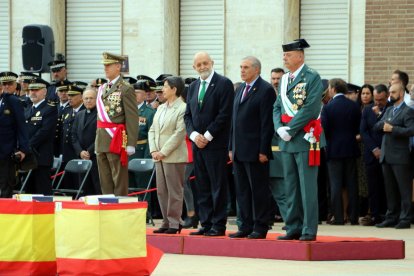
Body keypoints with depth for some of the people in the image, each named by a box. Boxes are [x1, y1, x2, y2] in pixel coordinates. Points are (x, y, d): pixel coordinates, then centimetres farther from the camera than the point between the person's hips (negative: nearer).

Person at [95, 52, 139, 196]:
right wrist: (97, 143, 17)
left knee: (119, 180, -4)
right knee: (105, 182, 10)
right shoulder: (102, 88, 16)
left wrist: (130, 144, -16)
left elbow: (132, 118, -12)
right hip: (101, 140, 8)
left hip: (117, 140, -7)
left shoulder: (126, 89, -8)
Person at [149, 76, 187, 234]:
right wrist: (153, 150, 1)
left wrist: (163, 152, -15)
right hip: (159, 156, 8)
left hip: (174, 156, -8)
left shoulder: (182, 109, -9)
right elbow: (152, 130, 15)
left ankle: (175, 223, 1)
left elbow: (179, 133, -15)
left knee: (174, 191, -3)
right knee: (161, 190, 8)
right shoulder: (161, 108, 16)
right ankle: (167, 222, 14)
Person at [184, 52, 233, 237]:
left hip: (216, 144, -6)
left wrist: (207, 136, -13)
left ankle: (218, 226, -1)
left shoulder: (224, 84, -5)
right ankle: (206, 224, 10)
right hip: (197, 144, 6)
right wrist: (194, 135, -4)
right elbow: (188, 115, 14)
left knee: (218, 186, -4)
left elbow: (225, 114, -12)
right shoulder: (193, 87, 15)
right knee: (202, 187, 7)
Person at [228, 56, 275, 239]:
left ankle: (260, 228, 1)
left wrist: (263, 151, -17)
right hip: (239, 151, 8)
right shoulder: (240, 90, 17)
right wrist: (231, 147, 15)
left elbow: (267, 123, -13)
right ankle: (246, 227, 15)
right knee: (242, 190, 10)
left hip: (255, 152, -8)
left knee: (259, 190, -3)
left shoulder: (265, 90, -9)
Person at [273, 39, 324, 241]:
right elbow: (277, 107, 17)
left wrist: (290, 130, -16)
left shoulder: (312, 78, -7)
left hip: (305, 140, -7)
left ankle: (309, 230, -4)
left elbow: (310, 108, -16)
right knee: (290, 187, 10)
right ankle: (293, 228, 15)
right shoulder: (284, 80, 16)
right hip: (287, 141, 7)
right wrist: (279, 128, -2)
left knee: (307, 187, -6)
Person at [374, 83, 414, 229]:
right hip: (386, 156, 8)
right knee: (390, 189, 11)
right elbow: (376, 127, 15)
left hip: (400, 156, -8)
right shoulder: (388, 110, 20)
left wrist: (392, 128, -18)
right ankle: (391, 218, 16)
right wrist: (384, 124, -6)